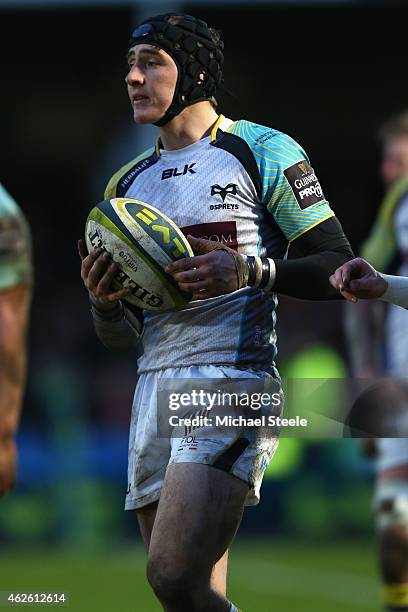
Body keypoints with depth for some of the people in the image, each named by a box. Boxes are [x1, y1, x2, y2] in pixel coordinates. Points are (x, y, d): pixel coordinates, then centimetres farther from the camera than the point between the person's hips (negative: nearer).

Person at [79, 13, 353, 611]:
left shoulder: (263, 152, 2)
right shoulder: (127, 183, 21)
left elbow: (338, 267, -2)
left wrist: (248, 270, -18)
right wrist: (103, 301, 0)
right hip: (156, 387, 7)